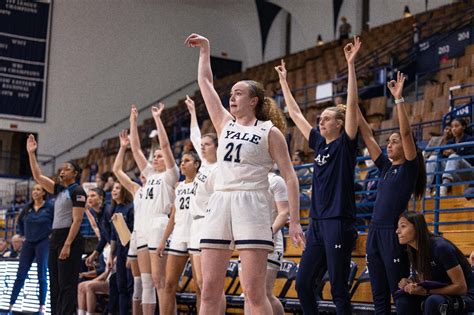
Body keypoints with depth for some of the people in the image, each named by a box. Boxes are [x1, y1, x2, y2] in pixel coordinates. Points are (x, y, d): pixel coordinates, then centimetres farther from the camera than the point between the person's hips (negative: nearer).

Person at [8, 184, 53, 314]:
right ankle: (11, 304, 4)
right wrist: (23, 234, 15)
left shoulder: (49, 208, -8)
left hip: (43, 243, -4)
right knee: (21, 274, 3)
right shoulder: (27, 208, 6)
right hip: (28, 243, 4)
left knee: (41, 275, -1)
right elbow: (19, 221, 23)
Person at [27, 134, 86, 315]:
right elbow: (38, 176, 15)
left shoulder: (77, 191, -8)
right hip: (55, 237, 9)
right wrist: (31, 153, 8)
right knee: (54, 284, 9)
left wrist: (67, 245, -21)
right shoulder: (59, 189, 15)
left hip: (69, 238, -9)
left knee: (67, 284, -9)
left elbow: (77, 220, -15)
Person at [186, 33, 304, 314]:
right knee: (209, 290, 1)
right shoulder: (225, 123, 18)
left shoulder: (270, 132, 3)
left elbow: (290, 177, 0)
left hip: (252, 206, -5)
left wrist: (295, 221, -6)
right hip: (219, 205, 5)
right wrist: (205, 49, 22)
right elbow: (205, 82, 23)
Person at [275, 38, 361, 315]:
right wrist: (284, 81, 26)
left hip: (339, 224, -7)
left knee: (338, 289, -3)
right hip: (317, 223, 7)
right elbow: (296, 113, 22)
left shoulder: (346, 144, -3)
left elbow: (352, 104, -14)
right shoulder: (319, 143, 14)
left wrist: (351, 64, -18)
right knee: (304, 284, 7)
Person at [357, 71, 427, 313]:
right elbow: (367, 135, 15)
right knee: (379, 296, 9)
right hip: (375, 232, 8)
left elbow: (406, 132, -15)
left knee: (400, 294, -4)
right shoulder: (385, 167, 15)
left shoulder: (409, 167, -3)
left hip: (394, 233, -7)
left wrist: (399, 99, -19)